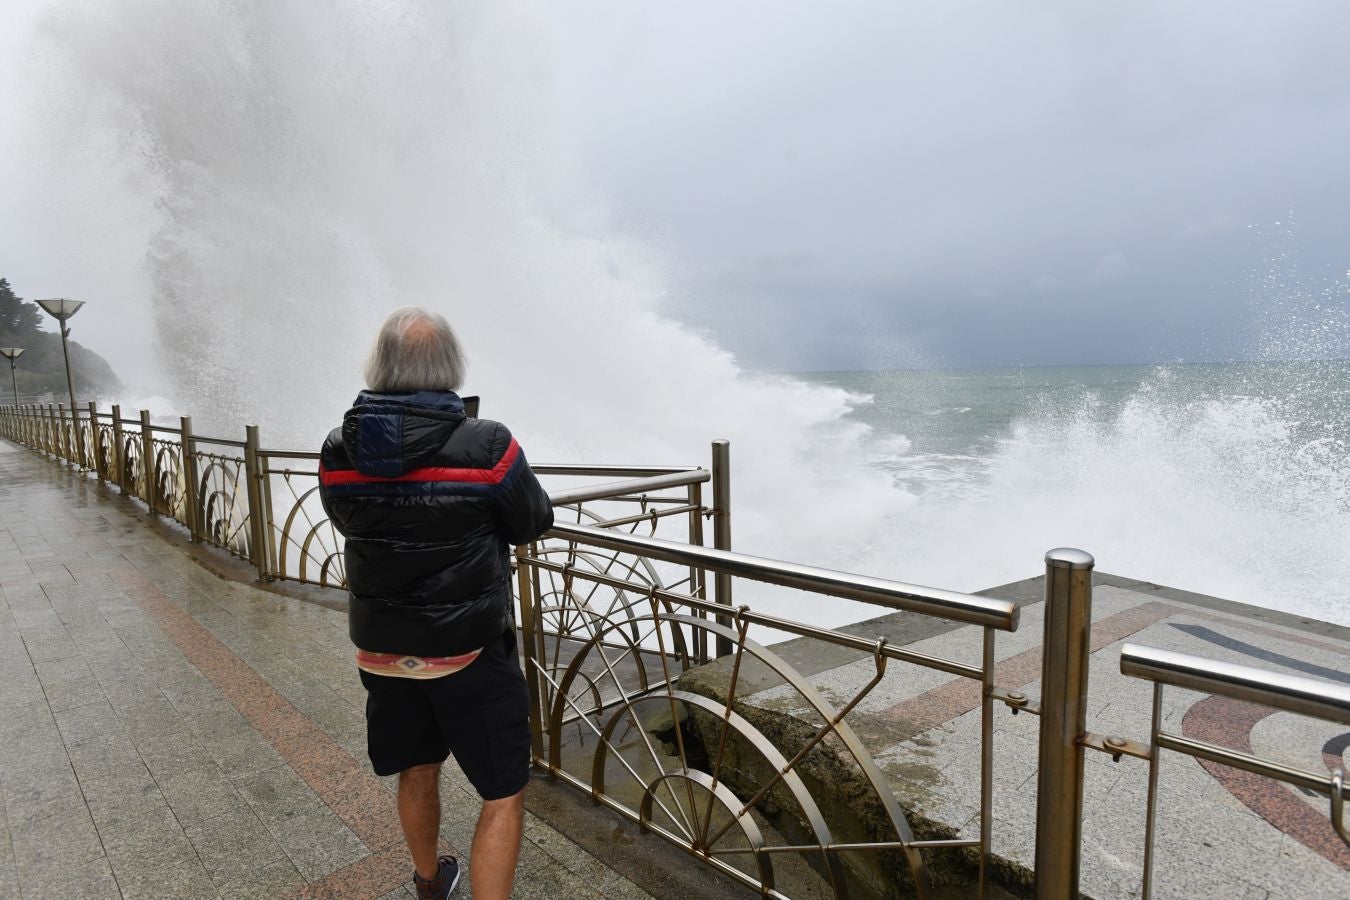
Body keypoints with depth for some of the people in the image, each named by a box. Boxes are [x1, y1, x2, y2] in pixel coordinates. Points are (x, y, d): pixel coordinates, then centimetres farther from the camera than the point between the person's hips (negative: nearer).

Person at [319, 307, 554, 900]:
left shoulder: (337, 453, -9)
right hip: (469, 652, -5)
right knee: (503, 796, 11)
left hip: (382, 650, 6)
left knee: (417, 772, 27)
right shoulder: (489, 448, -22)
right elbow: (533, 523, -6)